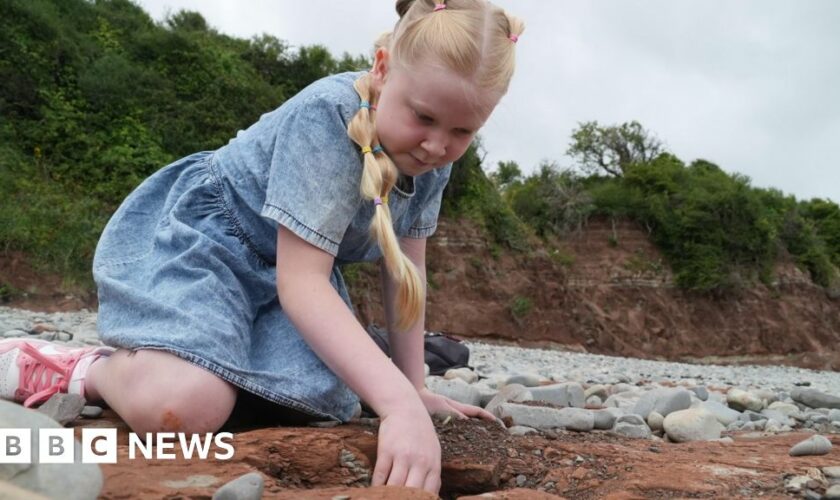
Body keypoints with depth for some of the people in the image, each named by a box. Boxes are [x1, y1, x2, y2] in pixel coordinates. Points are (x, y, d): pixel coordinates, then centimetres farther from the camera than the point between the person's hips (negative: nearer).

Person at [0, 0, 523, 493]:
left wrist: (414, 389, 0)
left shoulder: (433, 158, -7)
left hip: (284, 269, 8)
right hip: (198, 235, -7)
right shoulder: (326, 116, -29)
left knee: (324, 399, -18)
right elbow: (300, 282, -32)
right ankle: (91, 369, -1)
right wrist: (399, 402, -40)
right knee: (184, 404, -34)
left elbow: (406, 270, 2)